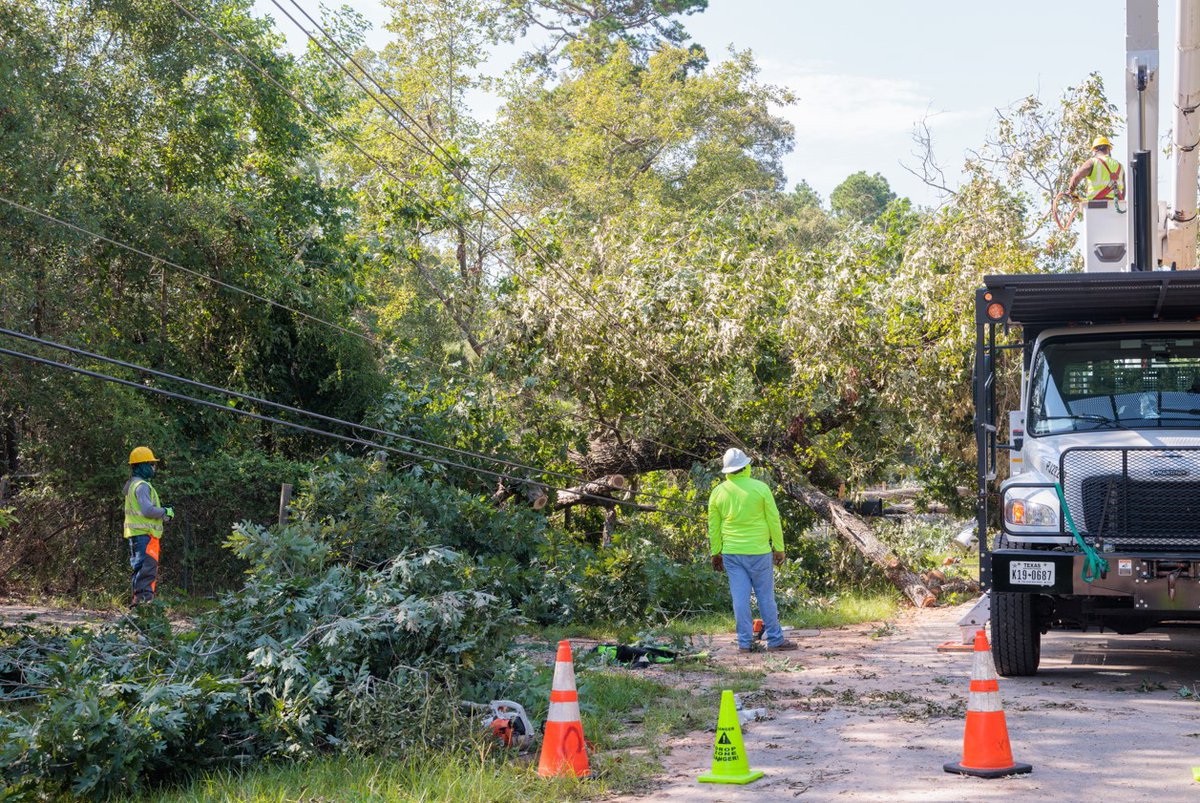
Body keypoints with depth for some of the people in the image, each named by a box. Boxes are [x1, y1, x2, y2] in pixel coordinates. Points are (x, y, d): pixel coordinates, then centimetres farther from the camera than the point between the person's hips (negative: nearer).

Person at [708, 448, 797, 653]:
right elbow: (773, 520, -3)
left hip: (731, 552, 3)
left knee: (740, 597, 4)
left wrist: (715, 553, 16)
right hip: (758, 551, -3)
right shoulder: (760, 488, -6)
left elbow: (713, 526, 7)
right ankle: (774, 640, 10)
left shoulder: (718, 492, 2)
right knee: (765, 596, 5)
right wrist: (778, 548, 6)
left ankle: (744, 642, 6)